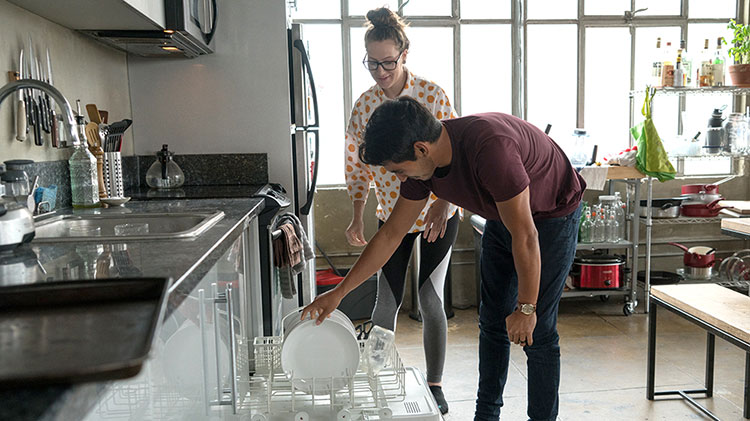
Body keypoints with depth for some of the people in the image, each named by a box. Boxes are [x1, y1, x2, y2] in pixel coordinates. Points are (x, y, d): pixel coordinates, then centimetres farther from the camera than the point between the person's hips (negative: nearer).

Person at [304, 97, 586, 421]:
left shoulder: (489, 148, -41)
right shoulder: (422, 163, -16)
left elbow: (525, 238, -32)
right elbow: (391, 233, -6)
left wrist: (526, 308, -22)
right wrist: (340, 291, -4)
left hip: (552, 214, -7)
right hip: (503, 216, 7)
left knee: (537, 331, -7)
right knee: (492, 322, 10)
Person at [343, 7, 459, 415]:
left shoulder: (431, 94, -13)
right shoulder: (364, 105, -4)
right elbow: (358, 165, 3)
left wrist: (443, 204, -21)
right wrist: (357, 217, -3)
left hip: (437, 212, -2)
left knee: (431, 298, 1)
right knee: (387, 300, 4)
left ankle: (435, 385, 19)